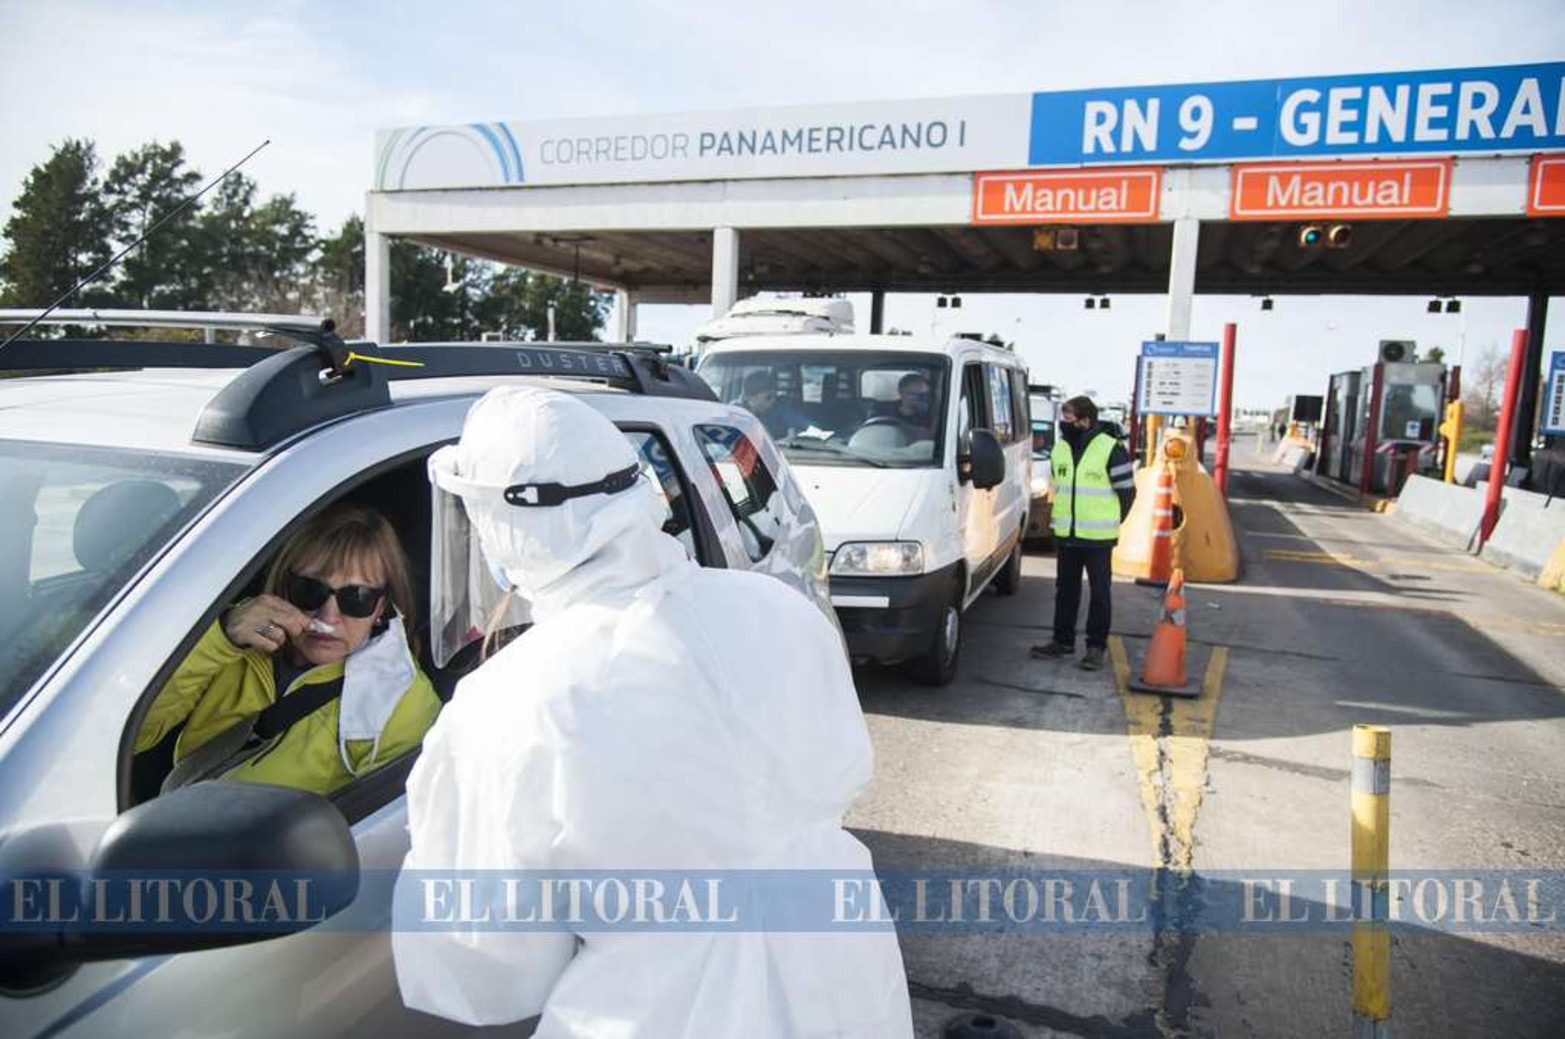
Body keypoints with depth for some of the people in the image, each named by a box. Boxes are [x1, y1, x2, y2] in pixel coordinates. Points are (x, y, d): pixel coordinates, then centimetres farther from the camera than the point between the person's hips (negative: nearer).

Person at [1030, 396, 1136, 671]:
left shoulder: (1111, 450, -10)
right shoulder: (1059, 449, 8)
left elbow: (1127, 491, -4)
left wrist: (1109, 524, 2)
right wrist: (1064, 521, 16)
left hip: (1098, 538, -6)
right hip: (1065, 535, 6)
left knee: (1100, 592, 3)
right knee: (1065, 589, 12)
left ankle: (1096, 646, 11)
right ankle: (1063, 641, 22)